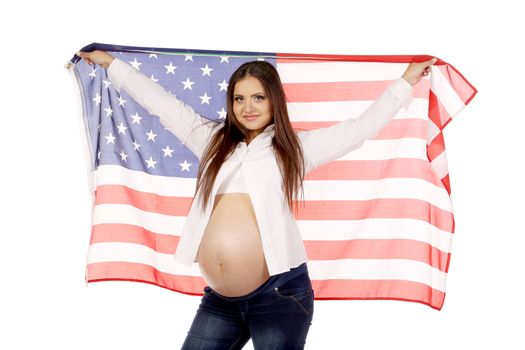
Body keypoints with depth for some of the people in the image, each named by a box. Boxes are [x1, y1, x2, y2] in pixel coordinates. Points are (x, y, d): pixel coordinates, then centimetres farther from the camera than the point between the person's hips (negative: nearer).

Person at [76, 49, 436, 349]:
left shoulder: (294, 147, 8)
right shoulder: (214, 141, 17)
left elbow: (362, 127, 10)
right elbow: (161, 101, 22)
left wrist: (406, 82, 13)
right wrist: (111, 63, 27)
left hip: (278, 292, -4)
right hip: (219, 298, 4)